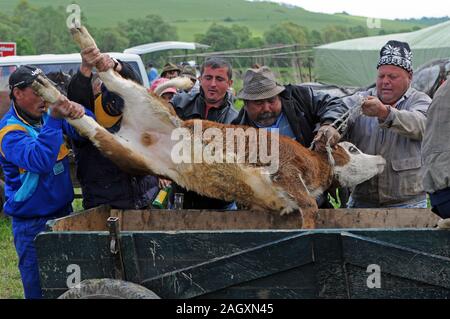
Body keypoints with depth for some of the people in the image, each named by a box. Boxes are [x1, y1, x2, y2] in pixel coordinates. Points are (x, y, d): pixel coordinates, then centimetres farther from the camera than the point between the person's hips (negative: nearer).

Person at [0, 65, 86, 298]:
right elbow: (39, 161, -32)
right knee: (40, 289, 0)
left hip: (64, 212, 6)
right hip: (32, 224, -6)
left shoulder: (47, 114, 3)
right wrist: (53, 120, -37)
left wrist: (78, 113, -26)